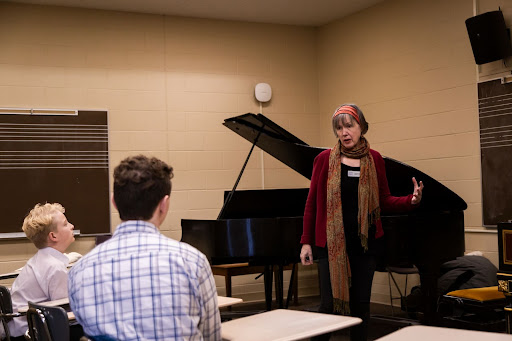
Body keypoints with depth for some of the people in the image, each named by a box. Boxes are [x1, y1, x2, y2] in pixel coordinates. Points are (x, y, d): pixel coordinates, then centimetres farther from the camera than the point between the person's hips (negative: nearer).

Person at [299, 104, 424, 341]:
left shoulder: (374, 160, 5)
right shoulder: (325, 159, -1)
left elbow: (384, 201, 7)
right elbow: (312, 203, 1)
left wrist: (411, 200, -12)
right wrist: (306, 242, -2)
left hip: (364, 243, 2)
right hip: (332, 243, -2)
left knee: (361, 303, 8)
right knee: (330, 303, -4)